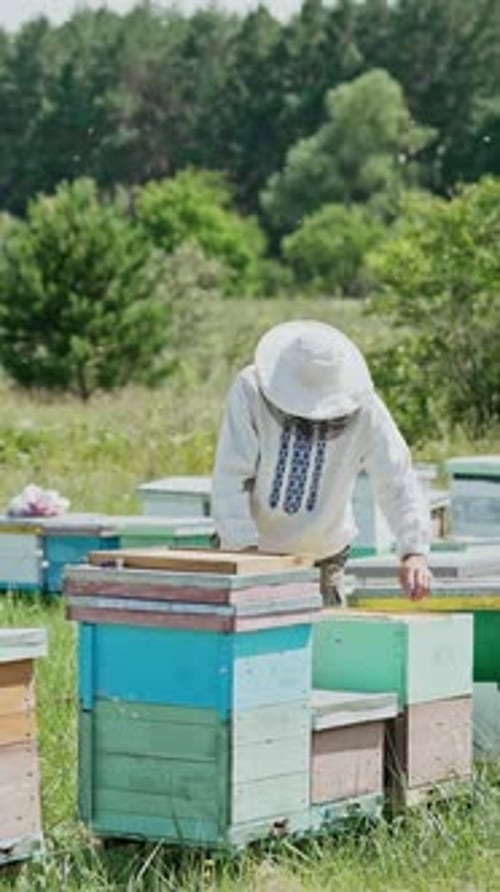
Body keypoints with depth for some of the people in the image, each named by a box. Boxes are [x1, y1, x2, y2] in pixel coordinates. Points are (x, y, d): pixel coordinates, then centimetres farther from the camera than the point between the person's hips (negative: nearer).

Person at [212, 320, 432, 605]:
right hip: (255, 549, -1)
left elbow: (398, 483, -17)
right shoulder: (251, 389, -20)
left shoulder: (365, 408, -17)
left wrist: (414, 551, -32)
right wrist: (246, 547, -31)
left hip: (324, 554, 1)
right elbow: (230, 478, -21)